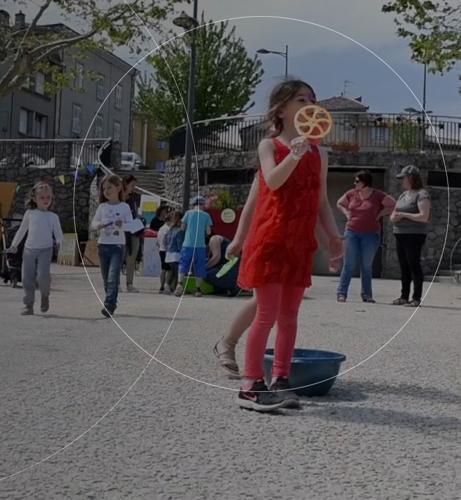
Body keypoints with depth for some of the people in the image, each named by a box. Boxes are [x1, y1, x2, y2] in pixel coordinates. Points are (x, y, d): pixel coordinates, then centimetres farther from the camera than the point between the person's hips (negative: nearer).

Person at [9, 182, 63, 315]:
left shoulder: (53, 216, 5)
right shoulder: (30, 214, 8)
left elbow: (58, 233, 7)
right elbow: (22, 230, 18)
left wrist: (58, 242, -13)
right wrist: (14, 245, 20)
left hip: (45, 250, -2)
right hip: (29, 249, 2)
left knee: (43, 275, -19)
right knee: (27, 278, 1)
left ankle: (45, 295, 10)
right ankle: (28, 305, 11)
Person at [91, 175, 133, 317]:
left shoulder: (124, 207, 0)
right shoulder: (102, 207, 9)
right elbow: (93, 223, 8)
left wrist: (122, 225, -22)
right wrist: (99, 225, -14)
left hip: (118, 245, -4)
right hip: (103, 245, 4)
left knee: (113, 277, -14)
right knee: (106, 278, 9)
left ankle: (109, 305, -18)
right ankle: (112, 304, 21)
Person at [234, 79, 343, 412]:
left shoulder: (319, 154, 12)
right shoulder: (270, 145, -1)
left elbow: (322, 202, 13)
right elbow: (272, 181, -21)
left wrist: (334, 235, 1)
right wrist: (294, 155, -36)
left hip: (300, 244, 5)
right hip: (271, 239, -5)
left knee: (289, 316, 9)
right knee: (268, 314, -6)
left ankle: (280, 381, 18)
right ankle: (251, 385, 1)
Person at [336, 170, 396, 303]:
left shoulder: (378, 196, -5)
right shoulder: (351, 194, 4)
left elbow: (393, 205, 2)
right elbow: (340, 203, 20)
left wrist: (379, 214, -3)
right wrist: (347, 213, 5)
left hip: (370, 234, -1)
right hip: (352, 233, 1)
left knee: (367, 265, 5)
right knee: (349, 264, -2)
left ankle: (366, 294, 14)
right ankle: (341, 293, -1)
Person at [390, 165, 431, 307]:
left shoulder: (422, 195, -7)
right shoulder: (403, 195, 18)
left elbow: (424, 217, -18)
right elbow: (393, 214, 21)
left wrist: (404, 215, -15)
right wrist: (394, 217, -3)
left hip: (414, 235, -8)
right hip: (400, 234, 8)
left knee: (414, 265, -8)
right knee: (404, 267, 8)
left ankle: (417, 298, -5)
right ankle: (404, 296, 12)